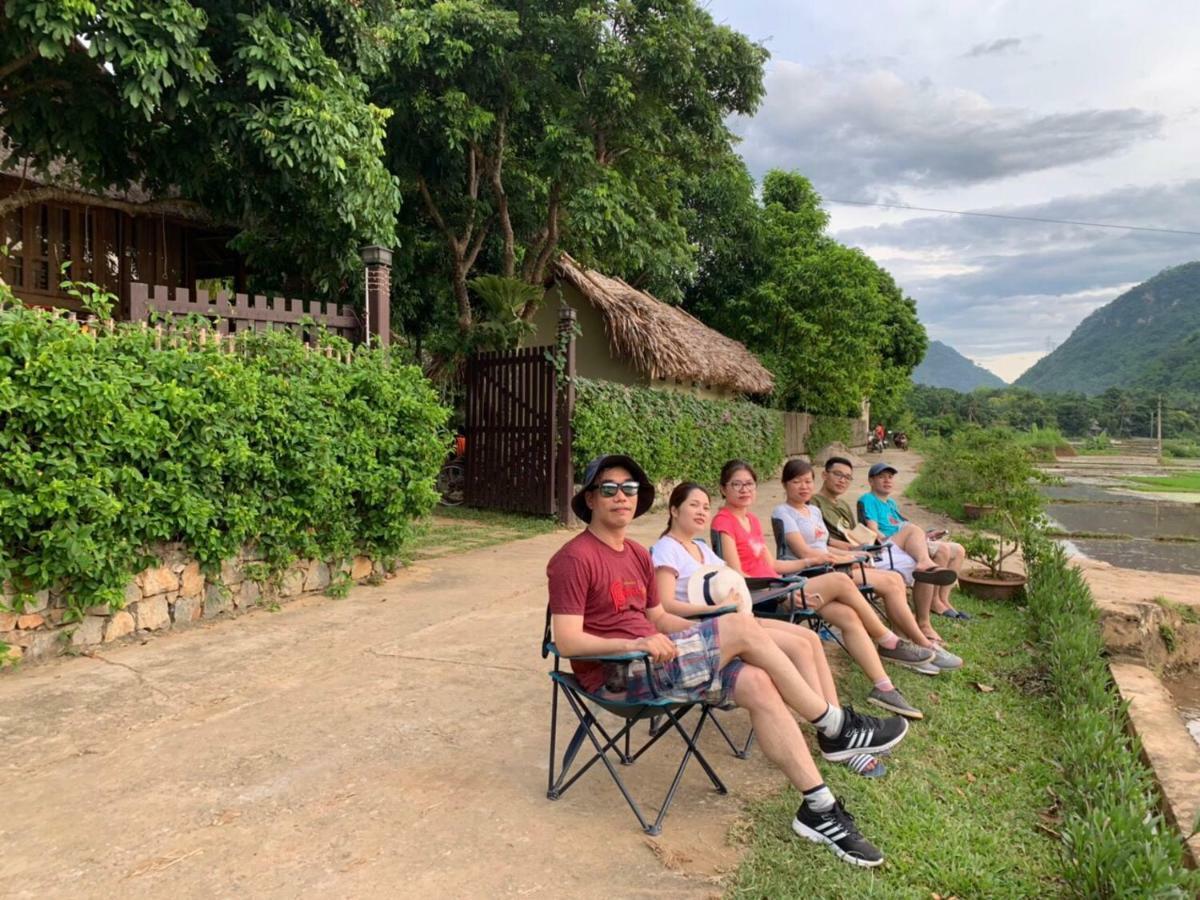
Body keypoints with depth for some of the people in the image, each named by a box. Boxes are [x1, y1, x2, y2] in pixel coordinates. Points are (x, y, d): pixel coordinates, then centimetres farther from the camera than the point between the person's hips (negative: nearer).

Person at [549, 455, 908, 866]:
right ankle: (836, 727, -4)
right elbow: (566, 641, -17)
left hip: (649, 664, 8)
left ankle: (819, 809, -9)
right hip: (615, 675, -8)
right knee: (742, 627, -19)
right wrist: (635, 644, -28)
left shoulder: (638, 555, 16)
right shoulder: (574, 559, -11)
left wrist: (710, 634, 1)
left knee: (756, 682, -15)